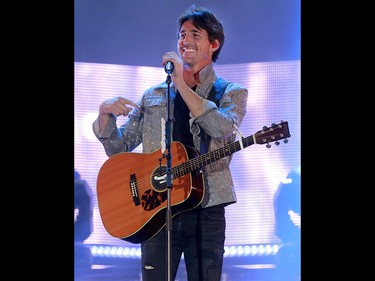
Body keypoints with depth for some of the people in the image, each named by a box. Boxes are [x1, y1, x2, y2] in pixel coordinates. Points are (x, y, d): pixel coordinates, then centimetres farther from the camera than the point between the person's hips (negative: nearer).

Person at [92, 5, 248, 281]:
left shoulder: (231, 93, 5)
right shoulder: (153, 96, 13)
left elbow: (224, 128, -18)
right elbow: (118, 148, 12)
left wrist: (182, 85, -20)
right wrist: (105, 114, -7)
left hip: (206, 209, -2)